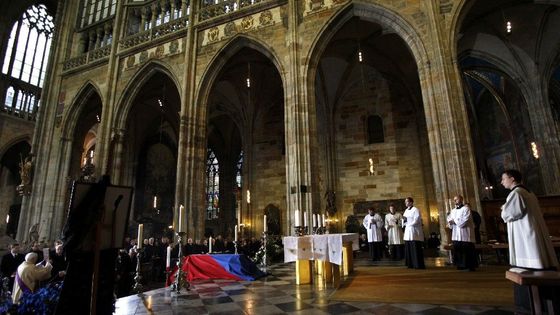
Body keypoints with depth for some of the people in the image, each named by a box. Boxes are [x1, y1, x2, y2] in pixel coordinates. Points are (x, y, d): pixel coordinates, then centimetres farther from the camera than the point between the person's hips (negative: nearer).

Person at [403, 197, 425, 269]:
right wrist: (404, 220, -5)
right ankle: (411, 264, 12)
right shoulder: (406, 210, 17)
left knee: (416, 249, -6)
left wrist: (409, 224, -7)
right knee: (408, 248, 6)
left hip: (414, 231, -8)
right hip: (408, 231, 8)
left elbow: (416, 220, -14)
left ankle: (419, 265, 0)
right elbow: (404, 221, 17)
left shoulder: (415, 210, -7)